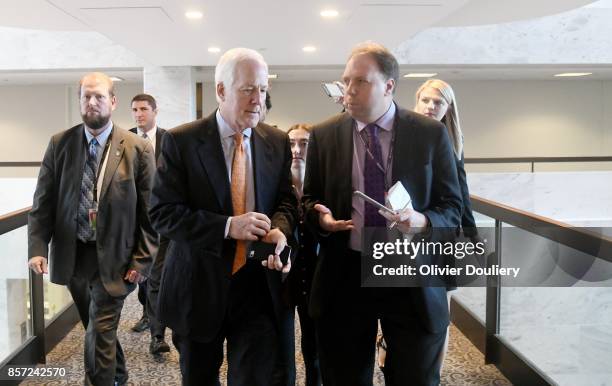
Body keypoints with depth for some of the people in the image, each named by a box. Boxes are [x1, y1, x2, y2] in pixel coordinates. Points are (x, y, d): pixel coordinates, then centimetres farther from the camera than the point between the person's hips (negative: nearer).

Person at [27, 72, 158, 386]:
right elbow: (43, 202, 2)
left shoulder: (138, 149, -8)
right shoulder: (59, 144, 1)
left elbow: (150, 211, -7)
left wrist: (142, 260, -9)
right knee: (98, 329, 20)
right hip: (71, 255, 4)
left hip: (112, 258, -4)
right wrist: (38, 247, -9)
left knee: (99, 335, -3)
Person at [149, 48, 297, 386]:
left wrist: (279, 229, -16)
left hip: (259, 286, 2)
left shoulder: (277, 142, 4)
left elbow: (285, 201, 8)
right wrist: (227, 226, -24)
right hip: (199, 286, -1)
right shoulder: (181, 141, -8)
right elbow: (161, 212, -12)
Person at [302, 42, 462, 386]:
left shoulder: (432, 134, -2)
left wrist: (421, 221, -20)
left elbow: (452, 206, 1)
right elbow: (310, 199, 11)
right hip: (344, 277, 2)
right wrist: (320, 216, -12)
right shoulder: (324, 135, 3)